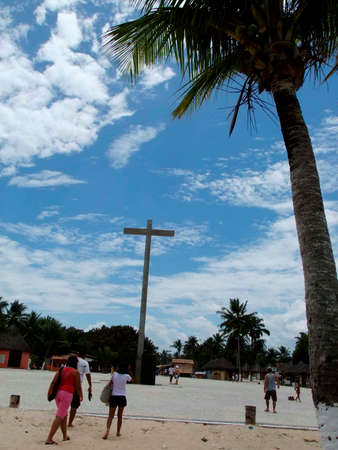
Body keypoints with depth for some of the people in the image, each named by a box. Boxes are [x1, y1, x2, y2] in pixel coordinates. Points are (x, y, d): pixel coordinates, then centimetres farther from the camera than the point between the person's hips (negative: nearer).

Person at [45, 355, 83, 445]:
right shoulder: (75, 372, -4)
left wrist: (49, 393, -2)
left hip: (58, 393, 7)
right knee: (59, 417, -5)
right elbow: (78, 387, -3)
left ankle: (65, 436, 31)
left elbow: (53, 382, 1)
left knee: (64, 414, 22)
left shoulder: (61, 370, 11)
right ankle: (49, 439, -10)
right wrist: (81, 397, 12)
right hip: (67, 394, -7)